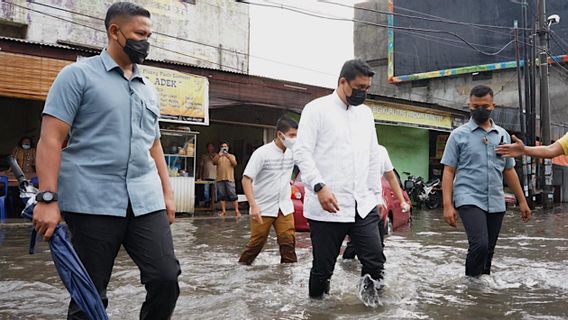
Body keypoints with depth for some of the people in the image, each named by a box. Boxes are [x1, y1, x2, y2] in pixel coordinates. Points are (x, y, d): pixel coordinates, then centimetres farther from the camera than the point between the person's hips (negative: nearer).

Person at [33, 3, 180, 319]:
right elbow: (51, 138, -6)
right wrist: (48, 198, -15)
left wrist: (167, 192, 15)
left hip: (146, 201, 5)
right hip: (93, 201, -5)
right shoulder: (78, 74, 1)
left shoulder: (149, 90, 19)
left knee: (166, 278, -4)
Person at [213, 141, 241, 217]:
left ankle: (237, 211, -4)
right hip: (220, 179, 2)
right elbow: (214, 162, -4)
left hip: (229, 179, -1)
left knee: (233, 195, -6)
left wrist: (228, 156, -14)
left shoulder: (232, 156, 13)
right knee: (222, 196, 0)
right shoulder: (218, 156, 14)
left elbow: (235, 164, -4)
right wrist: (219, 155, -16)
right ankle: (223, 211, 4)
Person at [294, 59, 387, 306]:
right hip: (327, 206, -4)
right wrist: (319, 186, -22)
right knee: (323, 267, 4)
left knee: (376, 260, -4)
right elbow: (301, 152, -10)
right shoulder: (317, 109, -2)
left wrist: (377, 195, 16)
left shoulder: (366, 113, 16)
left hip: (363, 205, 5)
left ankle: (368, 285, 24)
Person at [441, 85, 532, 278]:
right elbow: (448, 171, -3)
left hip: (496, 203, 5)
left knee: (488, 250, 9)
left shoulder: (503, 135, 13)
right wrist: (448, 205, -12)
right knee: (480, 245, -22)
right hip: (469, 200, -4)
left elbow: (509, 170, 19)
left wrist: (522, 201, 16)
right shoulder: (459, 135, 0)